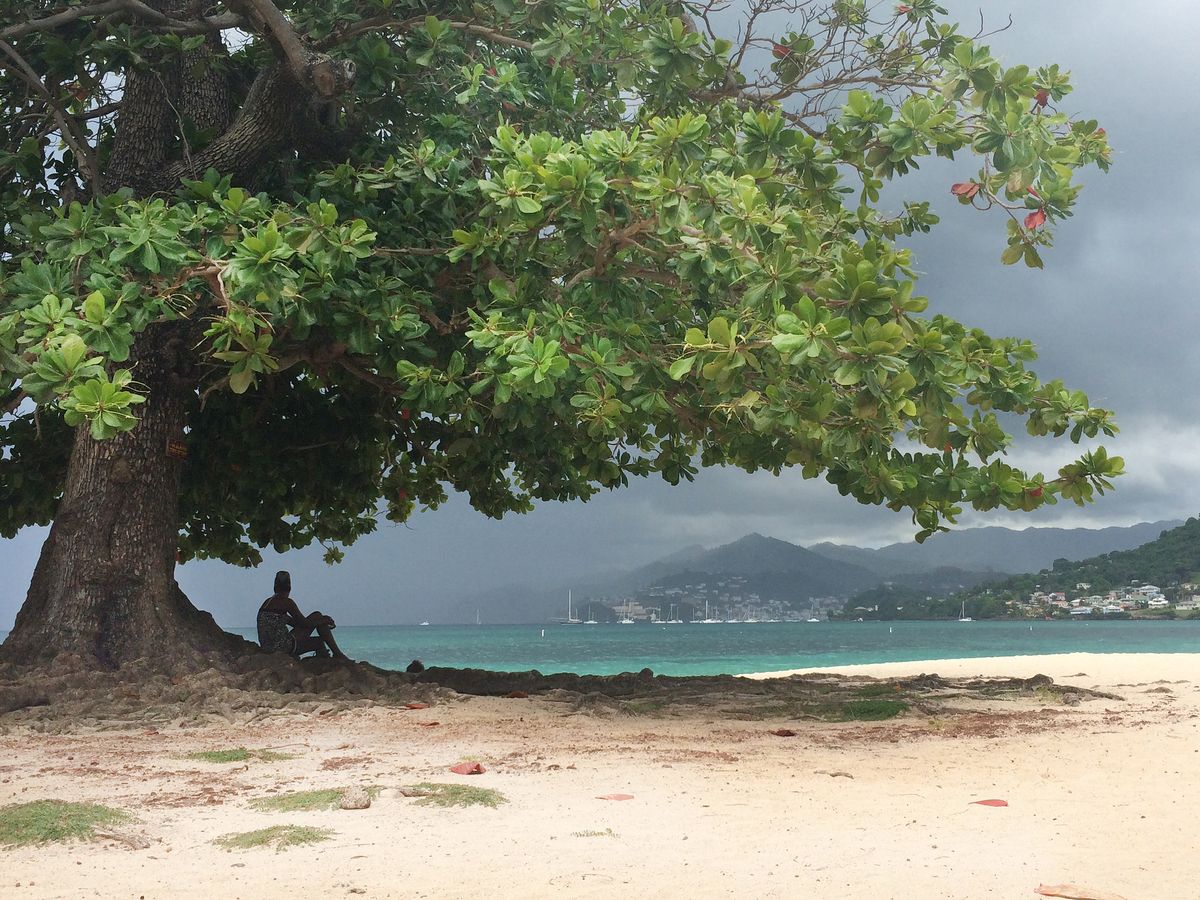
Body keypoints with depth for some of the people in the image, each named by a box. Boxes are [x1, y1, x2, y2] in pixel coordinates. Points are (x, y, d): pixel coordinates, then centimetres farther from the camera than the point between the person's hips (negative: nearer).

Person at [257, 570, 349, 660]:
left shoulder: (267, 602, 19)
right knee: (318, 616, 2)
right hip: (283, 646, -9)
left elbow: (294, 622, 22)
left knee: (319, 642, 25)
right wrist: (324, 620, 10)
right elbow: (304, 623, -7)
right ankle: (338, 654, 5)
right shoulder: (286, 601, -9)